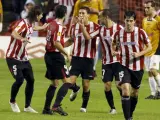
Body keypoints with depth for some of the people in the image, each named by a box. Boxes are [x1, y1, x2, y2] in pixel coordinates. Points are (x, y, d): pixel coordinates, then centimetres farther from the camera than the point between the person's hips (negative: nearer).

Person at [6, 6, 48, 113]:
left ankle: (27, 106, 12)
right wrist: (22, 38, -61)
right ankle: (12, 102, 8)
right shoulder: (24, 23, -22)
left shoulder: (31, 24, 4)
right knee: (19, 80, -18)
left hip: (23, 58, 8)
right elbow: (14, 33, -41)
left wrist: (43, 27, 46)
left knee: (31, 80, 2)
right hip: (13, 57, -8)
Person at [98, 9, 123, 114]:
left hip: (118, 61, -4)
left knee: (119, 84, -10)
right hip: (106, 62, 4)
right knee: (107, 85, -2)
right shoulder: (101, 29, 3)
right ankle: (112, 108, 11)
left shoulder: (119, 28, -9)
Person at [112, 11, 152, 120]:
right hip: (124, 66, -1)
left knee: (135, 92, 13)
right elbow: (114, 45, 15)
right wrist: (114, 51, -8)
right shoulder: (119, 33, -3)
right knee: (125, 90, -19)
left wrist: (139, 54, -19)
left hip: (138, 67, 1)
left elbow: (149, 47, -3)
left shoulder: (141, 32, -8)